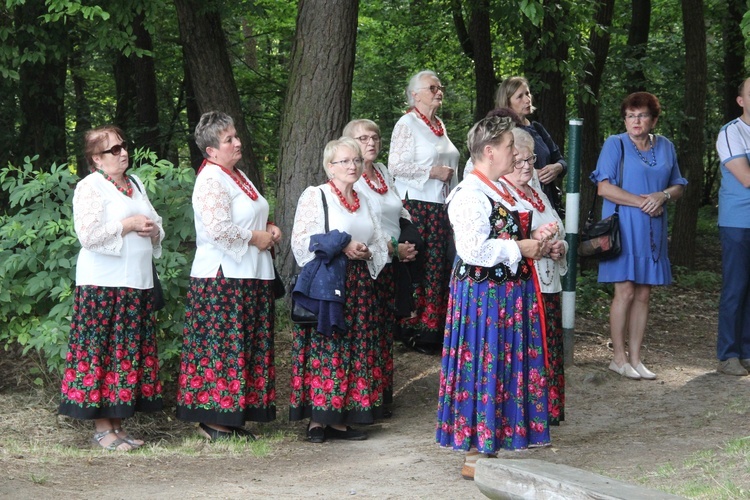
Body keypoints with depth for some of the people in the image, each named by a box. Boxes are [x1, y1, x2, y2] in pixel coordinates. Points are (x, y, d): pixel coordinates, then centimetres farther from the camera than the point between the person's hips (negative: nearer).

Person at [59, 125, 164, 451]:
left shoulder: (136, 185, 18)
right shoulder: (89, 187, -5)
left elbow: (156, 226, 26)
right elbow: (88, 234, -16)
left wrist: (153, 231, 3)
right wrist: (127, 225, -14)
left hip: (138, 284, 7)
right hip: (103, 285, -7)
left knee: (131, 351, 6)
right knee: (101, 350, -7)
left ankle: (118, 426, 11)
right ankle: (101, 428, -3)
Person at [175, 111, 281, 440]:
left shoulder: (237, 176, 18)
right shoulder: (211, 180, -13)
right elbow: (218, 228, -25)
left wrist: (269, 229, 11)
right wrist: (255, 237, -14)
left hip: (250, 277, 10)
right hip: (221, 279, -10)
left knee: (248, 347, 9)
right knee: (221, 346, -8)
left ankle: (233, 416, 14)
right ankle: (214, 420, -4)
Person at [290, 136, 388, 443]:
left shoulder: (363, 202, 18)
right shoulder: (315, 196, -1)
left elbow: (381, 245, 19)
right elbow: (301, 241, -10)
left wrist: (366, 253, -3)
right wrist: (342, 246, -16)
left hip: (359, 286, 6)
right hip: (326, 284, -6)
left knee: (355, 351, 3)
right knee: (323, 349, -10)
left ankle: (338, 420, 7)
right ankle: (317, 420, -6)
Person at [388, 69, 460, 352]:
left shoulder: (439, 125, 18)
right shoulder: (407, 124, -7)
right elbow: (395, 165, -16)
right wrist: (433, 172, -15)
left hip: (441, 206, 8)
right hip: (416, 205, -8)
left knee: (439, 266, 7)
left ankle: (435, 325, 13)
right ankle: (413, 327, -3)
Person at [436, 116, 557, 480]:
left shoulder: (502, 190, 15)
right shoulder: (469, 195, -17)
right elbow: (473, 248, -26)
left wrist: (534, 241, 10)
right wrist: (519, 249, -17)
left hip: (511, 292, 10)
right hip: (482, 295, -10)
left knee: (508, 368, 12)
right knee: (482, 369, -4)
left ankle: (493, 443, 21)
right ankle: (474, 454, 3)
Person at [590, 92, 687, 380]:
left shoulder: (665, 147, 13)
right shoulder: (615, 145, -2)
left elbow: (678, 186, 15)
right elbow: (604, 187, -10)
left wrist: (663, 195, -8)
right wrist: (640, 202, -15)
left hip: (653, 230, 5)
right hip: (623, 227, -5)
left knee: (643, 294, 4)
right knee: (625, 291, -8)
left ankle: (635, 358, 10)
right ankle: (619, 358, 2)